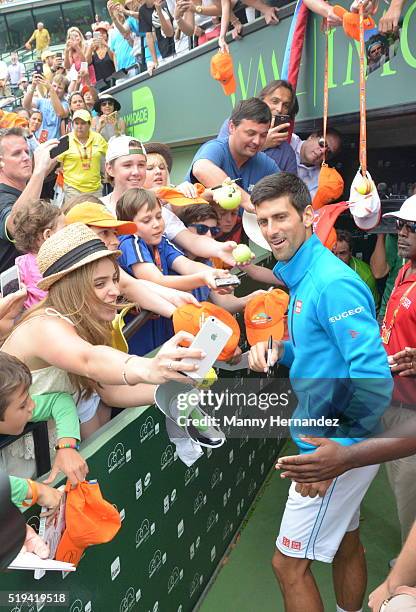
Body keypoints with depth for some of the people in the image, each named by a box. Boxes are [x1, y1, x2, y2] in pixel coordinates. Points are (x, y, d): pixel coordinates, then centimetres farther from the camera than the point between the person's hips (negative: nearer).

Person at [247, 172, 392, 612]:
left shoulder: (331, 283, -23)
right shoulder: (303, 277, 7)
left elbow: (373, 377, -27)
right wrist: (279, 351, 0)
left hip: (339, 445, -9)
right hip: (334, 438, 9)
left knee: (289, 563, 5)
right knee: (345, 543, 26)